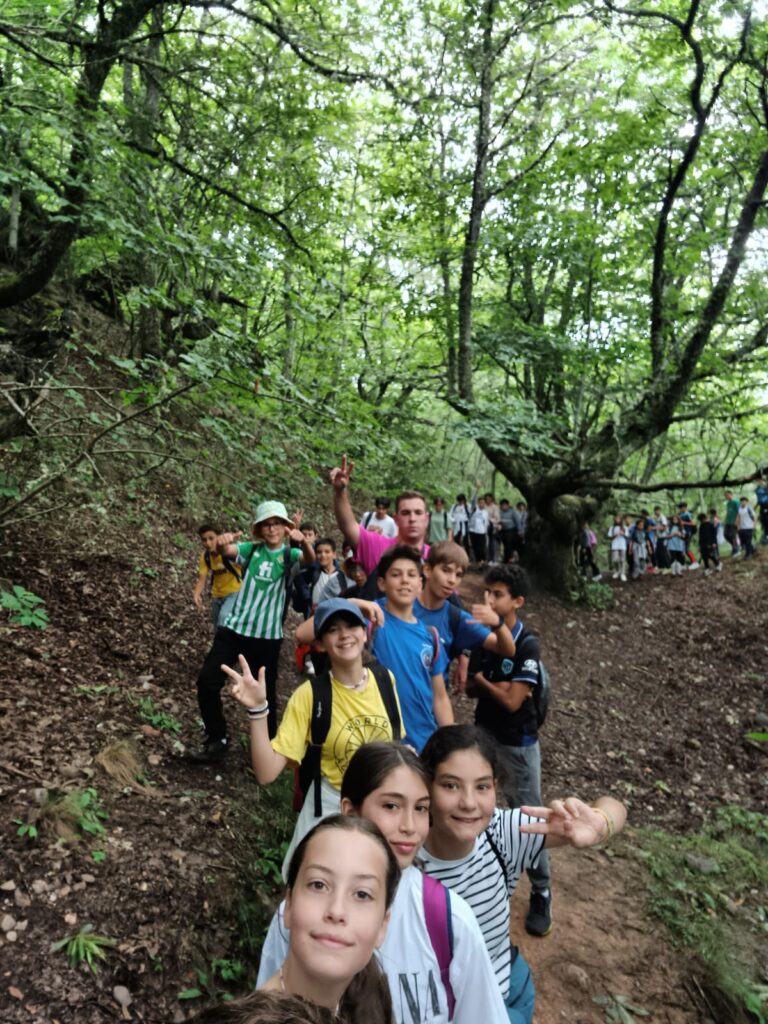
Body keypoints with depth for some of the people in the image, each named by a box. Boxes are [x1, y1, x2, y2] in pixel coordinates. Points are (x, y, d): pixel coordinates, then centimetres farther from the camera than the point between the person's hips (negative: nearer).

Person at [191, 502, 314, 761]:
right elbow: (226, 551, -19)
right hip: (234, 628, 2)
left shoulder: (289, 555, -3)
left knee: (265, 692, 8)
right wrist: (222, 543, -43)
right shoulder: (251, 549, 1)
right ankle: (216, 740, 17)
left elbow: (309, 559, -25)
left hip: (268, 635, -2)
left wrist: (304, 541, -48)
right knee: (207, 681, -2)